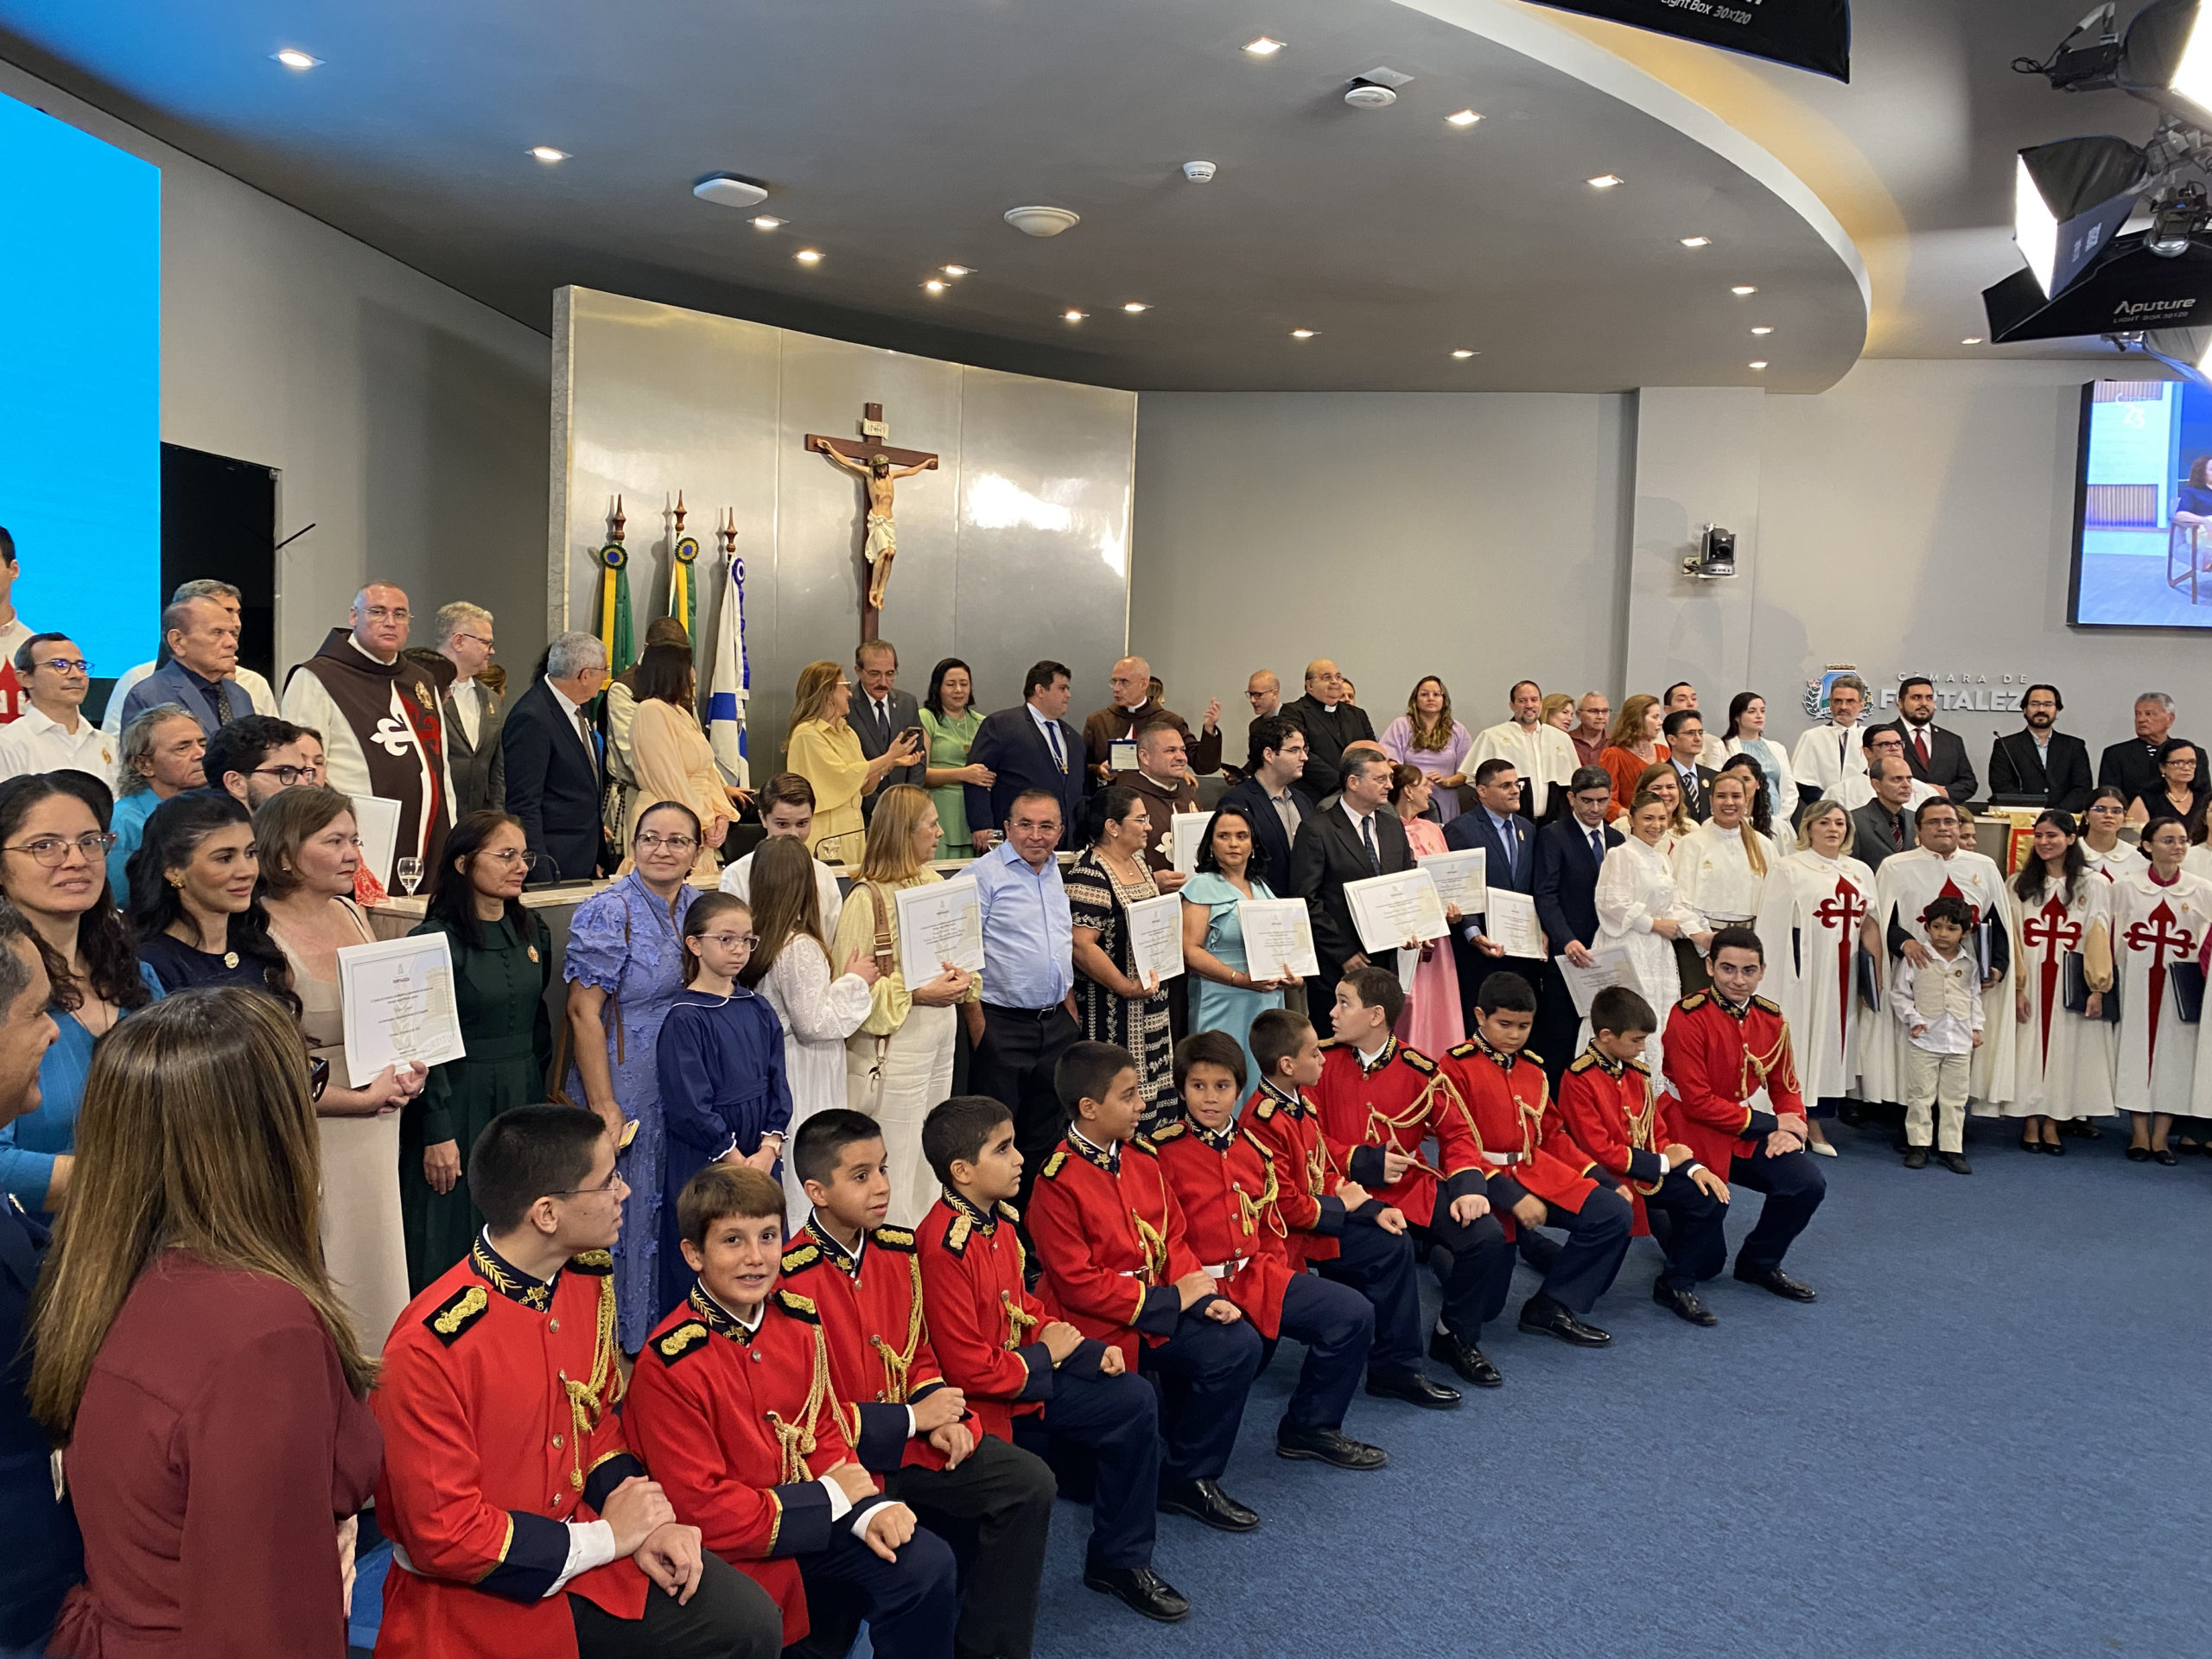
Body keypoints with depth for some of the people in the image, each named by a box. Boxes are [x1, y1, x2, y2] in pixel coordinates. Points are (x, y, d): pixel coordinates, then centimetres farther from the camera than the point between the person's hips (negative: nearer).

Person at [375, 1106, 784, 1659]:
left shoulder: (589, 1279, -2)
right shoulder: (431, 1348, -24)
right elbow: (445, 1538, -19)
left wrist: (644, 1521, -6)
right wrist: (606, 1538, -14)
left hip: (582, 1537, 6)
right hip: (475, 1593, -6)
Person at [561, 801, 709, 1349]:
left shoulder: (699, 907, 6)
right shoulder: (607, 913, -13)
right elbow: (584, 1012, -16)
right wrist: (603, 1106, -19)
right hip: (625, 1090, -6)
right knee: (621, 1212, 4)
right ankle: (619, 1341, 20)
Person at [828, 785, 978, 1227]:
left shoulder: (933, 881, 8)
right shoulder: (868, 897, -14)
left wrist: (959, 978, 0)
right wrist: (919, 994, -19)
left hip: (941, 1029, 8)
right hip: (895, 1040, -7)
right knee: (897, 1162, -1)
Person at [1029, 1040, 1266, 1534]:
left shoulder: (1140, 1156, 6)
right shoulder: (1057, 1183, -16)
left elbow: (1173, 1238, 11)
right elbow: (1077, 1284, -18)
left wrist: (1201, 1295, -8)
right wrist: (1169, 1299, -16)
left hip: (1162, 1307, 7)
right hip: (1100, 1326, -7)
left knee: (1239, 1344, -13)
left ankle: (1189, 1478, 4)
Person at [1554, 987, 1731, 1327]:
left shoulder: (1636, 1072, 8)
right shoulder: (1578, 1081, -17)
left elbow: (1658, 1134, 11)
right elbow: (1599, 1151, -19)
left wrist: (1692, 1168, -7)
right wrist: (1663, 1163, -13)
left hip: (1649, 1172, 7)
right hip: (1608, 1180, -7)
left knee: (1710, 1199, -11)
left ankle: (1677, 1285, 3)